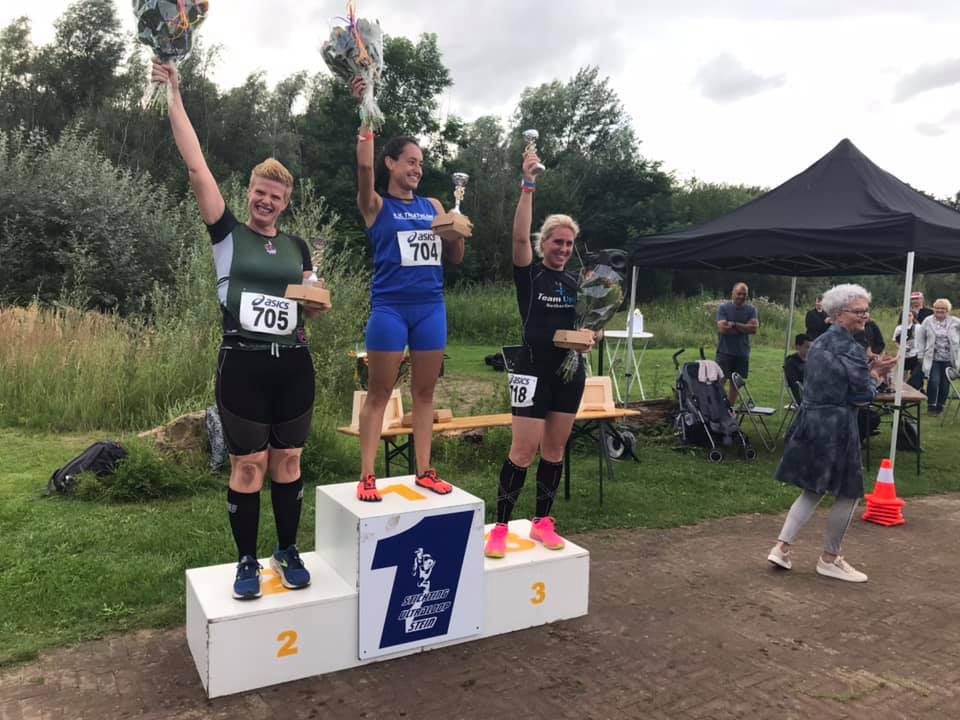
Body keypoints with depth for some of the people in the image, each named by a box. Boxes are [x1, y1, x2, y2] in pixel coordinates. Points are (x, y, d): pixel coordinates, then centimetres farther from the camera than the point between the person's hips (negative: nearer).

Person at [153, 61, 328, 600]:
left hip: (293, 363, 3)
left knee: (288, 460, 9)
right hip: (243, 363, -3)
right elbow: (197, 166, -6)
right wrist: (175, 95, -8)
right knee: (248, 465, 1)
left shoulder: (297, 247, 11)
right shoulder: (228, 233, 2)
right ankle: (248, 561, 17)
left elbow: (313, 312, 15)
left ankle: (288, 551, 24)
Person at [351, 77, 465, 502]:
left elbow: (455, 258, 16)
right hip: (390, 307, -4)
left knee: (424, 392, 8)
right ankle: (367, 476, 6)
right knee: (379, 392, 0)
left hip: (430, 307, 4)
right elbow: (364, 167, -17)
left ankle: (424, 470, 17)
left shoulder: (433, 207, 14)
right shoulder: (376, 205, 2)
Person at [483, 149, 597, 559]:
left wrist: (590, 336, -3)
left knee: (555, 449, 10)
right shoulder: (529, 274, -3)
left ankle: (542, 522, 21)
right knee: (524, 450, -9)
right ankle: (500, 527, 1)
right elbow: (520, 236, -21)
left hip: (570, 372, 6)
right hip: (533, 369, -5)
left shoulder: (575, 283, 12)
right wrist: (528, 185, -25)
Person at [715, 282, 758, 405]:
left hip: (742, 353, 3)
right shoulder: (723, 308, -2)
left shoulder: (751, 309, 6)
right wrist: (744, 328, -8)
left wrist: (734, 324, -13)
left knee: (735, 384, 9)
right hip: (725, 352, -3)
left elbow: (754, 328, -8)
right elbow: (722, 328, -15)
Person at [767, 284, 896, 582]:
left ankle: (781, 547, 10)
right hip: (835, 426, -9)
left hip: (811, 422, 9)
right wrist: (875, 374, 6)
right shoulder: (850, 348, -15)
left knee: (813, 491, 16)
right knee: (849, 494, 8)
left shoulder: (820, 342, 14)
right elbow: (863, 394, -13)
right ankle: (830, 558, 18)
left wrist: (870, 370, 14)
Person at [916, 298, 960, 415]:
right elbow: (920, 338, 7)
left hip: (949, 359, 1)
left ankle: (940, 406, 22)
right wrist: (921, 354, 4)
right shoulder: (928, 321, 1)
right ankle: (931, 405, 6)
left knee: (945, 384, 6)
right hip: (933, 359, -1)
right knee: (934, 382, -10)